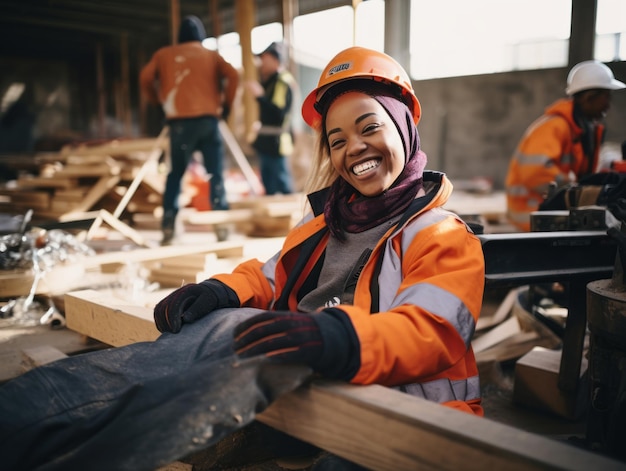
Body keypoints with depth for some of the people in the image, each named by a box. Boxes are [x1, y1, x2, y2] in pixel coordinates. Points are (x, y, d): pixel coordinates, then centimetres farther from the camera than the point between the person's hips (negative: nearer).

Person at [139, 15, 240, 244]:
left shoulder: (163, 54, 16)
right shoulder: (211, 54, 14)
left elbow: (145, 77, 7)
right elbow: (232, 75, -1)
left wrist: (157, 100, 20)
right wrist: (227, 105, 6)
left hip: (180, 122, 1)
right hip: (208, 119, 0)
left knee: (175, 173, 10)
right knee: (216, 174, 2)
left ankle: (168, 225, 4)